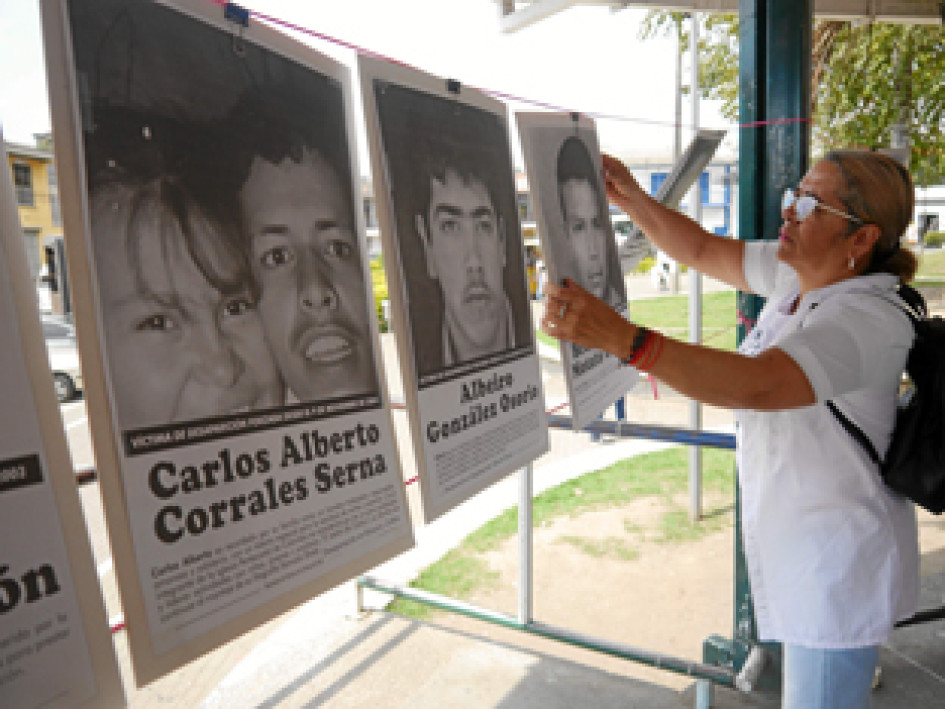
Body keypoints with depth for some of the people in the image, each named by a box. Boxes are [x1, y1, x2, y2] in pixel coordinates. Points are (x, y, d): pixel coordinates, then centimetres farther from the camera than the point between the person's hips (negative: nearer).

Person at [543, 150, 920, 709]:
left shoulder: (868, 321, -29)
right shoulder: (796, 275, -3)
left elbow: (753, 383, -44)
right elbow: (703, 250, 6)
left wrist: (621, 337, -55)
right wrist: (630, 197, -7)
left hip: (837, 561, -8)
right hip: (795, 534, 9)